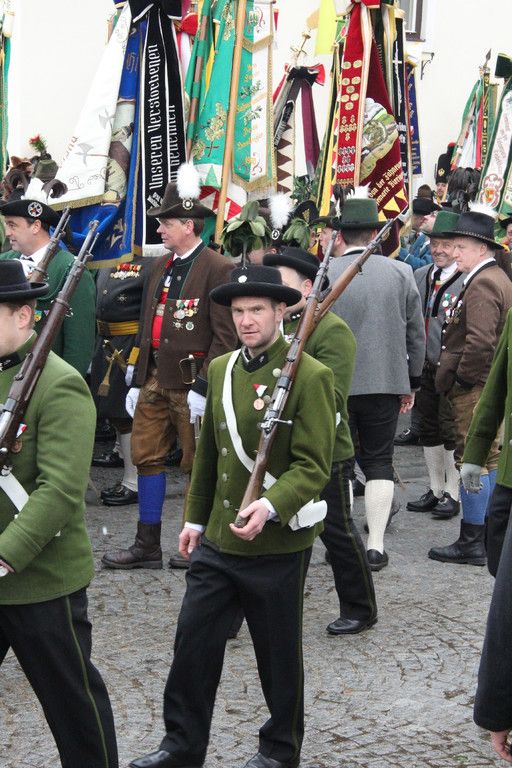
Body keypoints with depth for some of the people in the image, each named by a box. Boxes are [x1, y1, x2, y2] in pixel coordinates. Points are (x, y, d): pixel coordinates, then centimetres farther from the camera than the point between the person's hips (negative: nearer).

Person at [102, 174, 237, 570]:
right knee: (146, 456, 8)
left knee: (197, 464, 4)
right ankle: (147, 545, 16)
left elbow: (225, 336, -15)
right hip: (155, 380, 8)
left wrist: (203, 387, -18)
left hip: (191, 383, -7)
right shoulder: (160, 267, 13)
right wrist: (138, 381, 14)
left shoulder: (219, 270, -11)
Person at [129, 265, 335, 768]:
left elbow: (313, 465, -17)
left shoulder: (309, 376, -13)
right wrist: (195, 517, 17)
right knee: (193, 642, 8)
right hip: (216, 539, 6)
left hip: (277, 543, -5)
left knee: (278, 652, 10)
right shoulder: (220, 369, 7)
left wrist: (271, 505, -31)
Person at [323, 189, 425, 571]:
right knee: (379, 462, 10)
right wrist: (412, 382, 15)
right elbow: (417, 335, 4)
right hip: (386, 382, 1)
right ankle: (376, 545, 7)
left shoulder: (323, 273, -9)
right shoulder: (401, 272, -2)